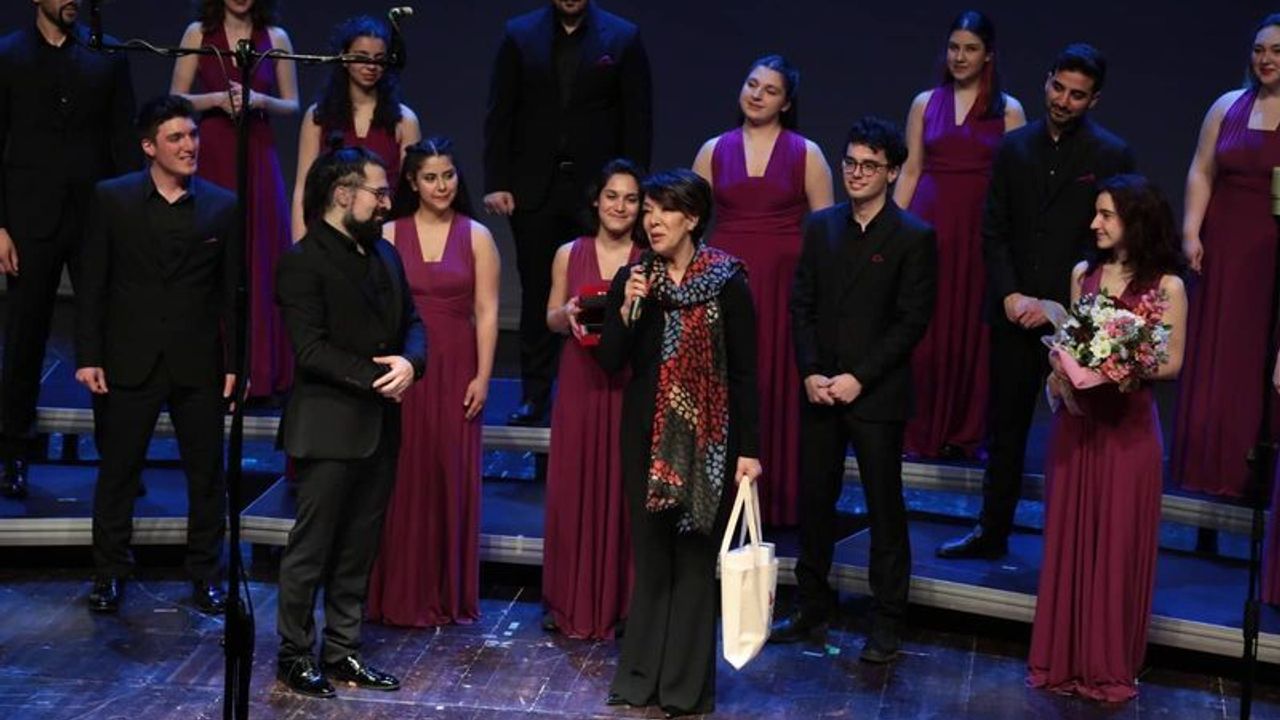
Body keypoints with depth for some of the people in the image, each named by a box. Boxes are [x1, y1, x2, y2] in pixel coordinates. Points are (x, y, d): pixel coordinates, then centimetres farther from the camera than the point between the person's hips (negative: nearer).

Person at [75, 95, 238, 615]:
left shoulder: (222, 206, 1)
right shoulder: (111, 198, -1)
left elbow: (232, 293, 3)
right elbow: (92, 284, 0)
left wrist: (236, 362, -1)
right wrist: (88, 356, -4)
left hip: (199, 364, 1)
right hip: (129, 361, -1)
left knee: (206, 474, 8)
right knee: (118, 470, 9)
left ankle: (205, 573, 22)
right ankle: (109, 573, 22)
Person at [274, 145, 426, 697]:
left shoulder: (384, 253, 13)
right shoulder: (303, 261, -10)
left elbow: (412, 323, 13)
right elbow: (310, 349, -17)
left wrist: (409, 362, -8)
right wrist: (373, 376, -19)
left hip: (379, 425, 7)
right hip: (329, 428, -7)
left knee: (358, 550, 12)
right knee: (310, 548, 2)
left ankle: (342, 652, 21)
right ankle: (294, 656, 13)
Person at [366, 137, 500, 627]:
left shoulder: (476, 237, 3)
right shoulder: (389, 236, 3)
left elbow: (487, 313, 0)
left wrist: (482, 377, -6)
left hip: (455, 371, 0)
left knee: (452, 477, 4)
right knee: (402, 477, 2)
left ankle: (448, 595, 17)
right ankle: (400, 594, 13)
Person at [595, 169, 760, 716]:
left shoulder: (726, 282, -7)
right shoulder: (632, 278, 3)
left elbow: (745, 372, -6)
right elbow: (609, 362, 1)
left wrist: (749, 450, -9)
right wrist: (628, 310, -15)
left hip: (705, 440, -3)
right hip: (647, 437, 3)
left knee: (695, 559, 3)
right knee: (650, 557, 11)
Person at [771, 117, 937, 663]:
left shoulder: (914, 238, -6)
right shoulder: (821, 227, 8)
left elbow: (912, 322, -10)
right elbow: (802, 305, 7)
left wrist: (858, 378, -14)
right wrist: (810, 373, -5)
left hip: (877, 394, -4)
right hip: (820, 390, 5)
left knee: (885, 509, 4)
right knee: (814, 500, 12)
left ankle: (887, 622, 14)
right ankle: (813, 608, 26)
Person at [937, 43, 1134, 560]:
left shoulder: (1111, 156, -3)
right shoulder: (1014, 147, 8)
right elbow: (993, 230, 7)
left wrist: (1057, 304, -11)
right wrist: (1010, 296, -5)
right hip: (1015, 313, 4)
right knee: (1005, 427, 12)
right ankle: (992, 532, 23)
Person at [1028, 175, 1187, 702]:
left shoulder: (1166, 286, -7)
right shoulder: (1083, 274, 5)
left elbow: (1172, 364, -4)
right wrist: (1063, 369, -7)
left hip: (1129, 427, -4)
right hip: (1077, 419, 4)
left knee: (1119, 544, 4)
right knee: (1070, 538, 10)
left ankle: (1110, 663, 17)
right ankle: (1065, 656, 21)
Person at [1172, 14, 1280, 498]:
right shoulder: (1228, 106, 8)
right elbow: (1201, 173, 7)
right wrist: (1191, 232, -3)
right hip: (1225, 250, 3)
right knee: (1218, 357, 6)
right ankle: (1216, 465, 16)